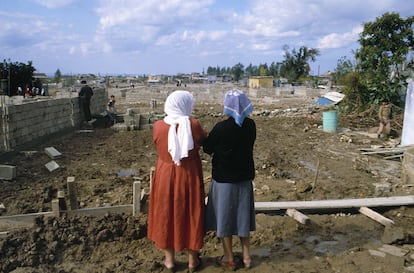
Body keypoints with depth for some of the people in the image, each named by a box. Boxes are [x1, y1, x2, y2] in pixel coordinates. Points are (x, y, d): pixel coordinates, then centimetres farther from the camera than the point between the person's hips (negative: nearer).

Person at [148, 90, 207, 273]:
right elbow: (205, 140, 3)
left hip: (165, 176, 1)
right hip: (189, 176, -1)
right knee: (191, 214, 13)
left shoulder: (158, 126, -9)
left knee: (166, 214, 15)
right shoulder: (193, 125, -14)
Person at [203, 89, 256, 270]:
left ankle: (229, 259, 23)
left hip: (224, 179, -5)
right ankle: (246, 257, 28)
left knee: (224, 217, 11)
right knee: (242, 216, 17)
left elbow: (207, 149, -8)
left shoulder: (221, 128, -21)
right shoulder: (250, 125, -6)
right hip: (244, 177, 5)